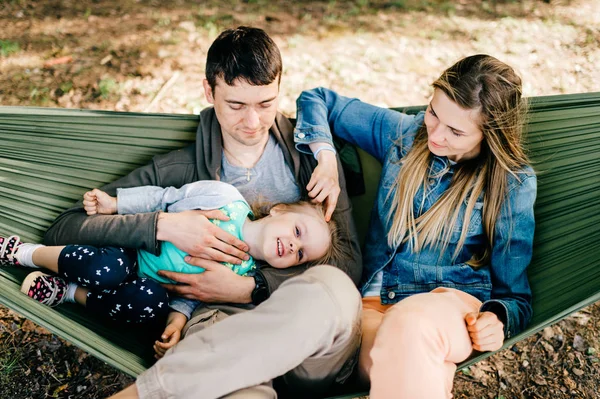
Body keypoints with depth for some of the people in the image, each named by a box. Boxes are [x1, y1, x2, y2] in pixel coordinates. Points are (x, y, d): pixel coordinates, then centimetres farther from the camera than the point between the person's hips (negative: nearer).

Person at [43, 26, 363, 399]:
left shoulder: (310, 155, 15)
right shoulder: (181, 170, 13)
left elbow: (350, 262, 5)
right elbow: (63, 230, 9)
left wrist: (249, 288, -8)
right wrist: (163, 225, -8)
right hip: (225, 324, -4)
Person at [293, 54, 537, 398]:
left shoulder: (514, 182, 2)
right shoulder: (404, 132, 7)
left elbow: (516, 295, 6)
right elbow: (317, 99, 16)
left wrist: (497, 318, -17)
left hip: (454, 303, 0)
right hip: (375, 303, 1)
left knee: (408, 324, -39)